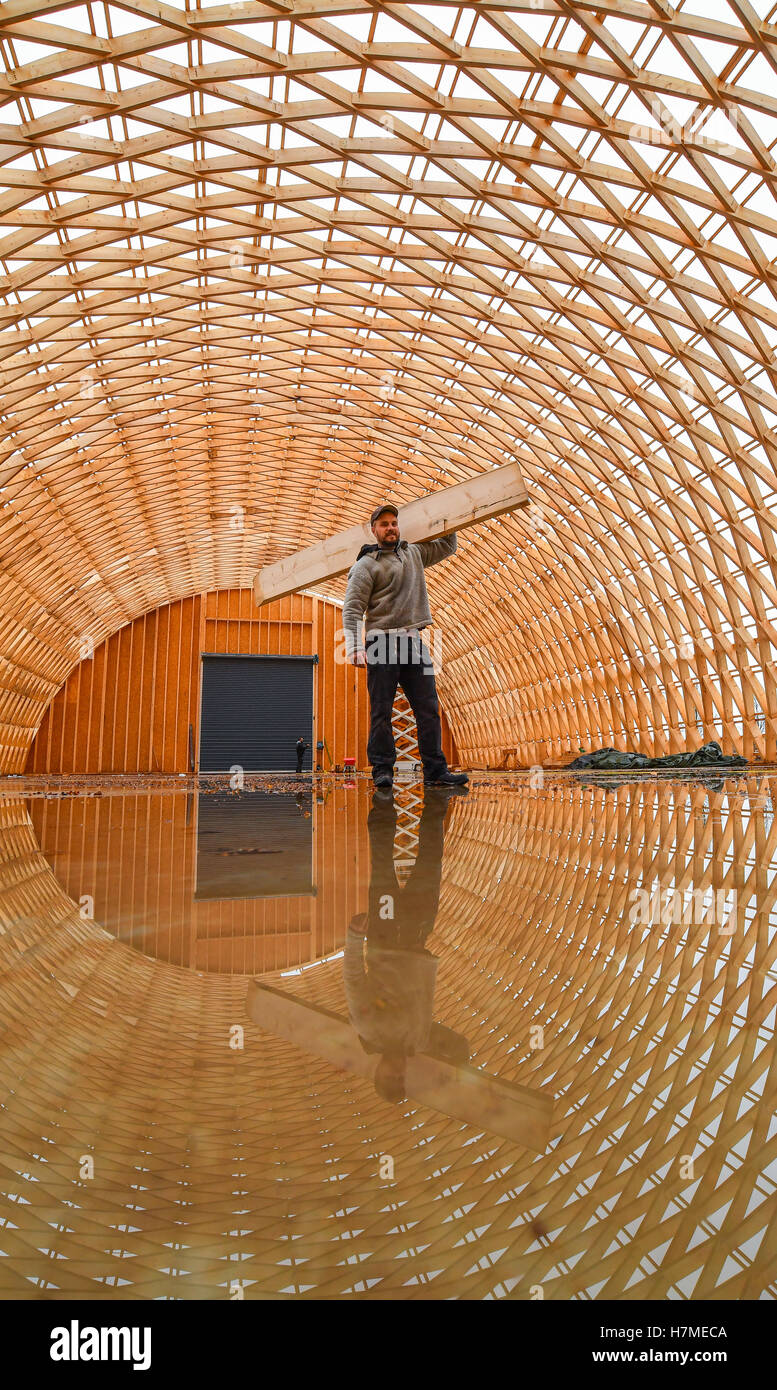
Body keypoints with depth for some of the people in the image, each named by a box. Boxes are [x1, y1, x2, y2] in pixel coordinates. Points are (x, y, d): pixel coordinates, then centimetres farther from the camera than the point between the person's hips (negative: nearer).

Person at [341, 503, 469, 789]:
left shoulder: (414, 553, 19)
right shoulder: (366, 565, 0)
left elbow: (447, 546, 36)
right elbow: (352, 609, -8)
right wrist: (354, 647, -19)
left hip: (414, 641, 5)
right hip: (382, 642, -5)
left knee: (428, 709, 1)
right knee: (381, 711, -3)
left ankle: (436, 771, 3)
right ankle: (382, 770, 4)